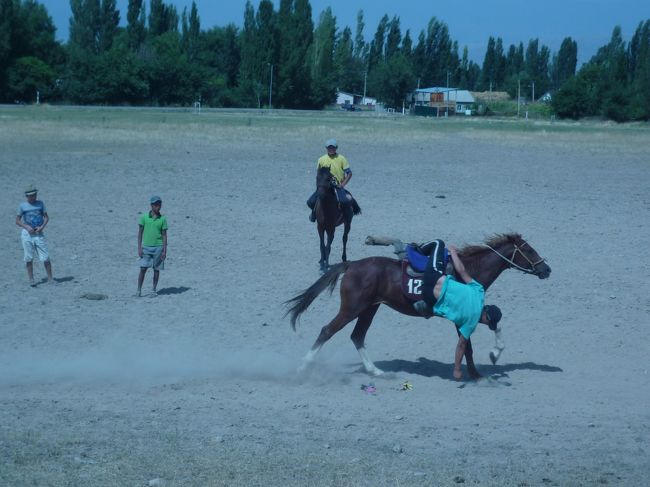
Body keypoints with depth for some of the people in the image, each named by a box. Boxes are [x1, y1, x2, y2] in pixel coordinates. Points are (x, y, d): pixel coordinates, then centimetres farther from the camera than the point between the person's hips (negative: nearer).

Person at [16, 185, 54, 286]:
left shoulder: (40, 203, 6)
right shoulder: (22, 206, 1)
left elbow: (46, 217, 10)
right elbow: (17, 221, 4)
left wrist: (42, 227, -8)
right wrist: (27, 227, -12)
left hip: (39, 233, 1)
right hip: (27, 234, -1)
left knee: (46, 258, -4)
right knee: (29, 259, 2)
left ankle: (50, 278, 3)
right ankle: (31, 280, 10)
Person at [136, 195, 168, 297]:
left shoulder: (162, 219, 2)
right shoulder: (144, 217, 0)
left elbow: (164, 235, 4)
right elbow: (140, 233, 4)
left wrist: (165, 251, -1)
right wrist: (139, 248, -3)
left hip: (158, 247, 1)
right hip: (146, 247, -1)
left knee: (156, 269, 5)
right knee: (143, 269, -5)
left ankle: (154, 290, 15)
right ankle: (139, 290, 1)